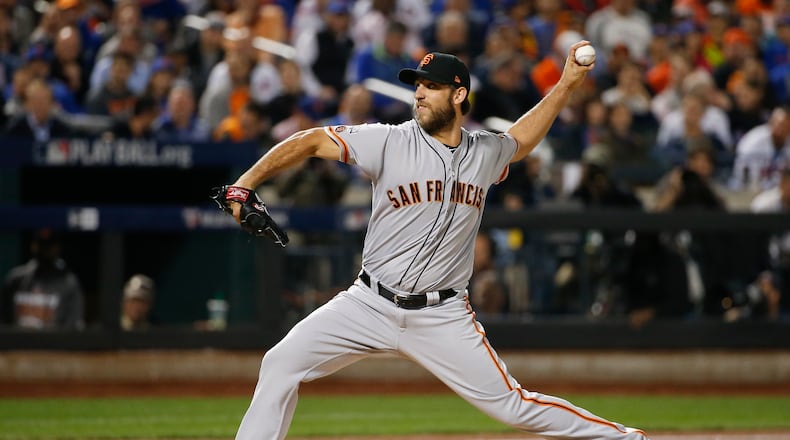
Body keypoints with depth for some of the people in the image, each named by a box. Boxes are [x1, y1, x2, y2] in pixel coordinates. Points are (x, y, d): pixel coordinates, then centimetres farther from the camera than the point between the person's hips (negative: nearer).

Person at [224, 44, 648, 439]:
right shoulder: (390, 141, -7)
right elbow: (313, 141, -7)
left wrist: (567, 85, 22)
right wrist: (248, 181, -18)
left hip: (442, 318, 0)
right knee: (282, 363, -13)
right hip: (370, 305, 0)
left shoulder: (485, 152, 4)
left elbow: (520, 139, 28)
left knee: (511, 404, -5)